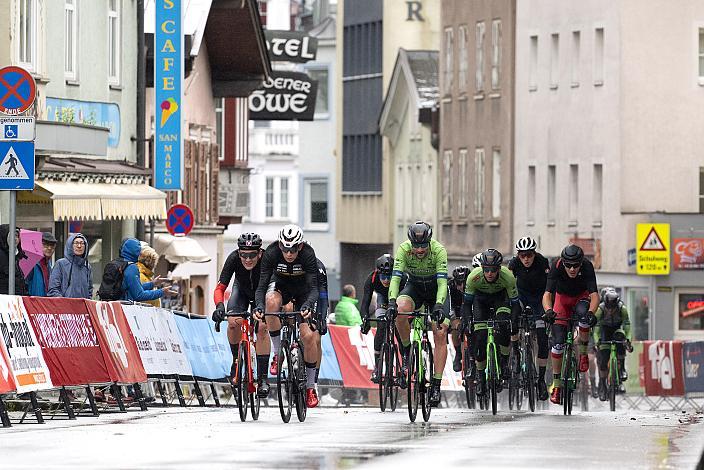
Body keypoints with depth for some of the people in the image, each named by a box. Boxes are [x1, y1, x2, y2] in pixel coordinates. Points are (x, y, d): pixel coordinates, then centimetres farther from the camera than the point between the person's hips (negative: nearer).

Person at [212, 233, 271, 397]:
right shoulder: (234, 259, -33)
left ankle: (262, 378, -15)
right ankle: (236, 359, 1)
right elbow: (220, 288, -33)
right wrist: (219, 306, -53)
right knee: (234, 322, -25)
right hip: (241, 289, 1)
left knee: (262, 328, -22)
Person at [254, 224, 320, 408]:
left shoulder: (308, 254, -32)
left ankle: (310, 386, 1)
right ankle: (277, 353, -21)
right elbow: (262, 285, -30)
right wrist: (259, 306, -49)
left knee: (308, 335, -15)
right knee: (271, 301, -36)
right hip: (280, 285, 1)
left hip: (302, 290, -1)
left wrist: (308, 306, -56)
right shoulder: (271, 253, -29)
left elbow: (313, 288, -35)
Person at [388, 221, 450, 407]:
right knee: (400, 309, -33)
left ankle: (436, 384, -14)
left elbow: (442, 282, -35)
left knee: (440, 334, -16)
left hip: (436, 290, -1)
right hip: (414, 287, 1)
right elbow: (395, 278, -31)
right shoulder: (404, 249, -26)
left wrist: (438, 305, -51)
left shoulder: (438, 250, -30)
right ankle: (407, 352, -10)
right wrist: (392, 302, -47)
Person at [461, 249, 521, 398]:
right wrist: (467, 322, -36)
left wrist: (514, 322, -40)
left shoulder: (508, 277, -34)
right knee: (479, 338, -13)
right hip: (481, 298, 1)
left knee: (504, 327, -29)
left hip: (500, 296, -1)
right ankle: (480, 377, 2)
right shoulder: (474, 277, -33)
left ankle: (504, 363, -8)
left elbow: (515, 303, -25)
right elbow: (467, 302, -22)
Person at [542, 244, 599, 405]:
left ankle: (583, 352, -12)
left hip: (581, 297, -1)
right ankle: (556, 384, 0)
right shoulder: (556, 266, -31)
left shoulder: (587, 266, -32)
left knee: (583, 313, -37)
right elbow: (547, 294, -38)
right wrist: (548, 311, -59)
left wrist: (591, 312, -58)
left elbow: (594, 295, -38)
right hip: (562, 298, 1)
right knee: (558, 341, -12)